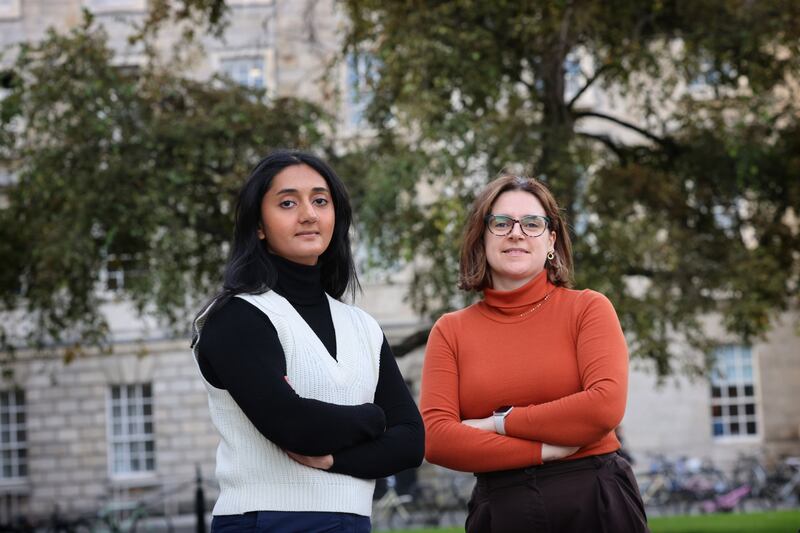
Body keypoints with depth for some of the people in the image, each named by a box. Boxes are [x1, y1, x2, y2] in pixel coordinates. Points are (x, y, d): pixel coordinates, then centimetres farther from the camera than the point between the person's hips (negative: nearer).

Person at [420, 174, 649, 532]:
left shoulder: (587, 308, 0)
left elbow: (606, 405, -14)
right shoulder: (450, 331, 4)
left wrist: (501, 423, -10)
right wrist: (545, 450, -14)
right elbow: (435, 437, -7)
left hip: (596, 503, -1)